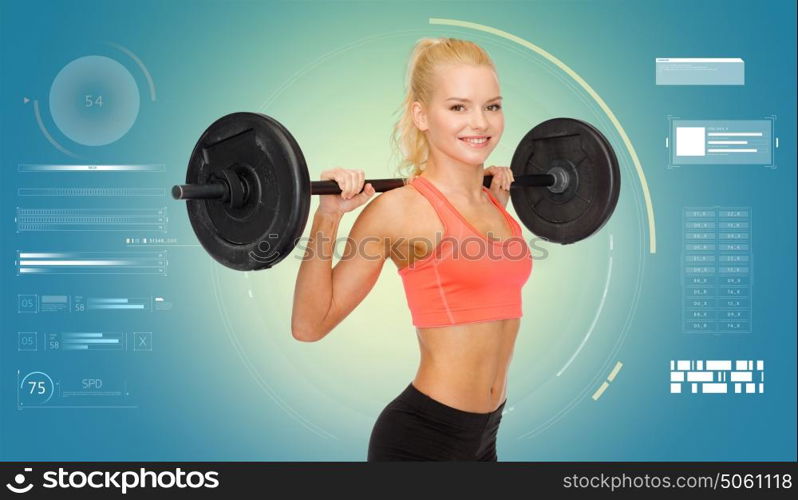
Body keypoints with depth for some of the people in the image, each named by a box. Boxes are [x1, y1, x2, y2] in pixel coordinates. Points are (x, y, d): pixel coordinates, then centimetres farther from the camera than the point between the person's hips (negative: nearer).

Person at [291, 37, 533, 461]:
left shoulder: (492, 202, 5)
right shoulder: (401, 209, -14)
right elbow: (310, 324, -13)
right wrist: (327, 217, -21)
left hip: (484, 431, 7)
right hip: (422, 436, -7)